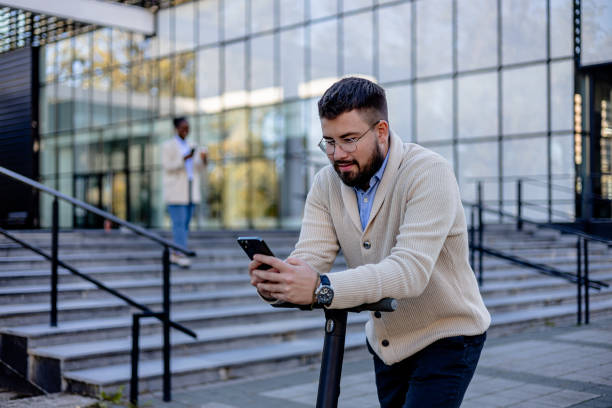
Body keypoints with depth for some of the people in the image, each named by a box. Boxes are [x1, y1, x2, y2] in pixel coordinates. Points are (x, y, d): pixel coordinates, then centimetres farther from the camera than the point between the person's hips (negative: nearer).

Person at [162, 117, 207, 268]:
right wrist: (185, 158, -23)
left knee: (186, 223, 4)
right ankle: (181, 255, -16)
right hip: (175, 191, -6)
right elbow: (167, 166, -12)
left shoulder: (190, 146, 17)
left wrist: (203, 159, -9)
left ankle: (175, 254, 9)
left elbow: (198, 168, 13)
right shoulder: (168, 145, -1)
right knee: (179, 222, -13)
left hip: (190, 190, 6)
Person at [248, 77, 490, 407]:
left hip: (446, 339, -5)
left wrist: (322, 288, -49)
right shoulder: (326, 183, -5)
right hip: (386, 343, 6)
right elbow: (310, 257, -16)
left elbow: (410, 270, -36)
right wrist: (275, 282, -40)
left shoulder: (429, 173, -24)